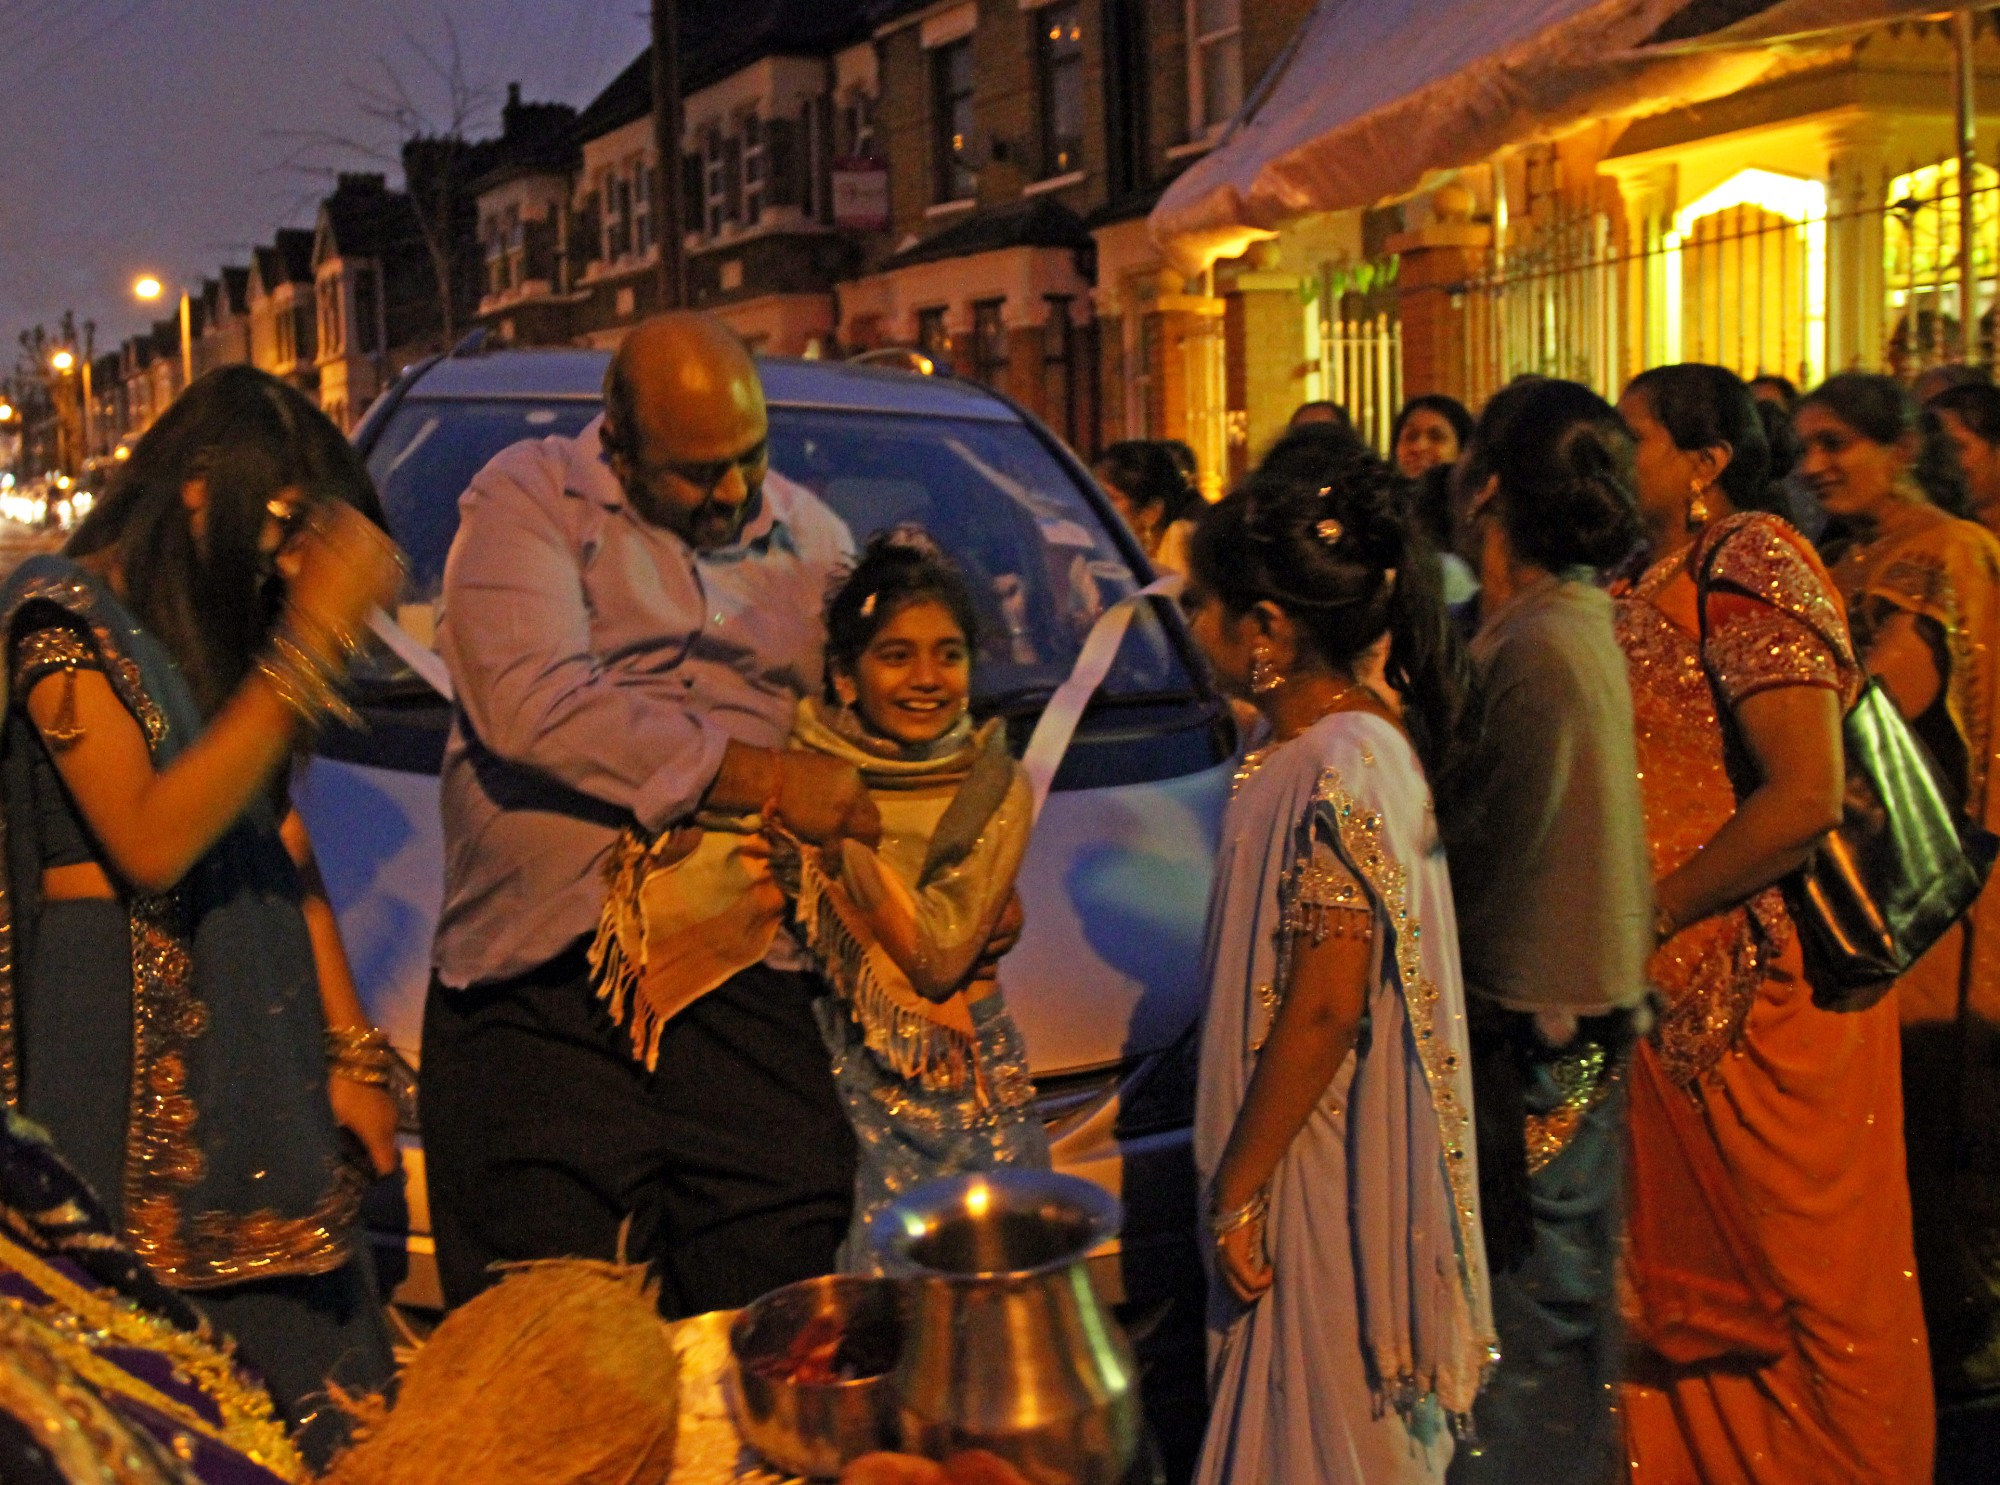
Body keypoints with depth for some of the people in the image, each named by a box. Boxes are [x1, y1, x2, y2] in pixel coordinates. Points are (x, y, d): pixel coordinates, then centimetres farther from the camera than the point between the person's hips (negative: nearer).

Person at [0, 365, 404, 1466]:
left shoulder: (219, 633, 15)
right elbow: (149, 843, -21)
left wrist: (350, 1052, 7)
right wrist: (308, 653, -26)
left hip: (259, 1031, 7)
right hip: (133, 1042, -7)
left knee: (296, 1356, 5)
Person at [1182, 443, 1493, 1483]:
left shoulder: (1341, 770, -23)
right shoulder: (1302, 751, 7)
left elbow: (1325, 1008, -23)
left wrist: (1237, 1191, -17)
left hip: (1327, 1185, -9)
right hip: (1300, 1171, 9)